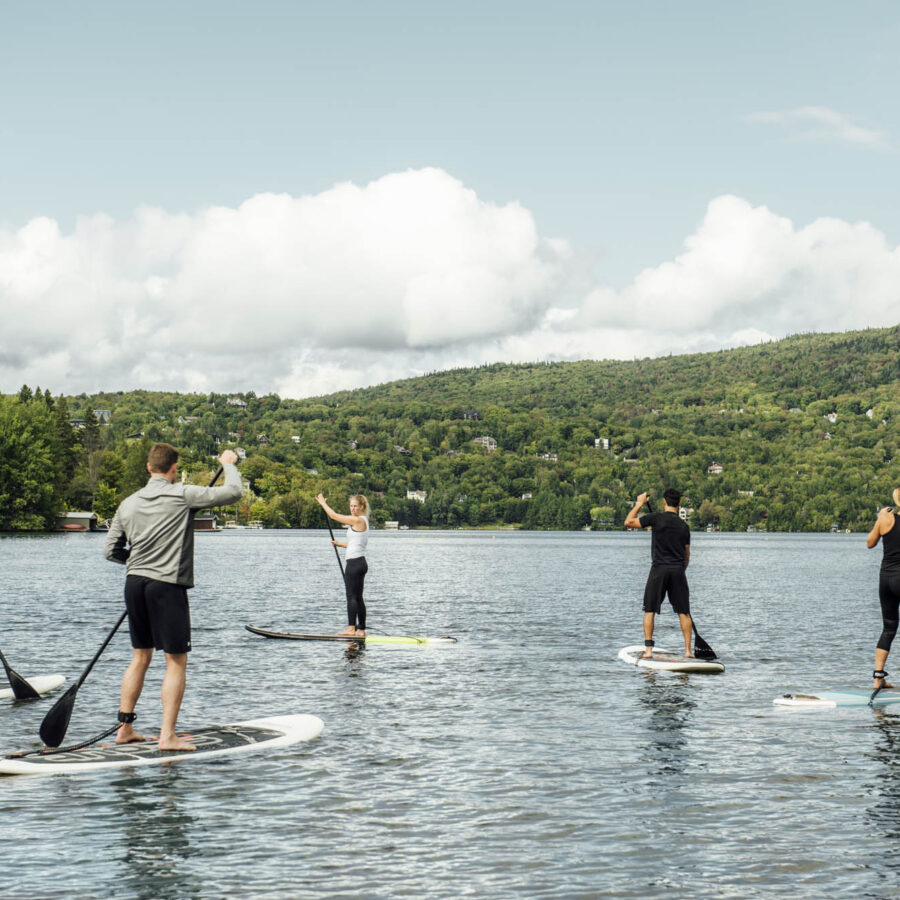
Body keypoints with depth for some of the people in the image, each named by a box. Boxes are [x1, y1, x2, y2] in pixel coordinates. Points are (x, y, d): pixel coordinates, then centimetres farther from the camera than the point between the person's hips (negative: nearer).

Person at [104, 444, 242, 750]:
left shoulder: (128, 503, 8)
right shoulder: (181, 495, -8)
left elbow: (111, 550, 12)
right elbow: (232, 493, -8)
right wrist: (229, 464, 10)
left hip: (134, 583, 6)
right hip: (168, 586, -6)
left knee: (140, 656, 18)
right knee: (176, 662, 0)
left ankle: (124, 728, 20)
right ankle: (167, 736, -3)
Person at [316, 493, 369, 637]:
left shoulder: (358, 520, -13)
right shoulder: (362, 521, 16)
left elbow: (334, 516, -9)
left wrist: (322, 503, 3)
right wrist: (341, 544, 25)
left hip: (354, 562, -10)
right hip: (360, 562, 10)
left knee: (351, 596, -8)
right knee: (358, 597, 10)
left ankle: (351, 628, -10)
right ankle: (361, 630, 11)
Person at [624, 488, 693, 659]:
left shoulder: (657, 518, -7)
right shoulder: (684, 526, 8)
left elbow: (629, 522, -1)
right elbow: (687, 555, 14)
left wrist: (639, 504, 10)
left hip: (659, 569, -3)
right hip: (678, 570, 3)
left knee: (649, 610, 5)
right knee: (683, 612, 7)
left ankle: (648, 649, -1)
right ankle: (688, 649, 5)